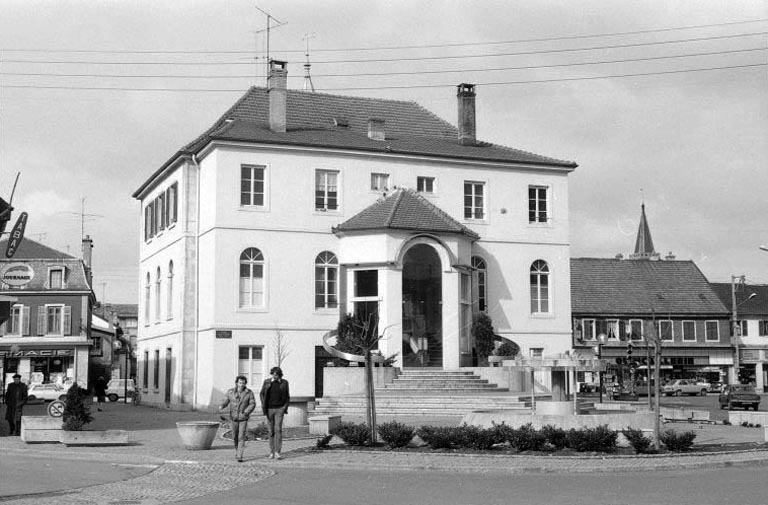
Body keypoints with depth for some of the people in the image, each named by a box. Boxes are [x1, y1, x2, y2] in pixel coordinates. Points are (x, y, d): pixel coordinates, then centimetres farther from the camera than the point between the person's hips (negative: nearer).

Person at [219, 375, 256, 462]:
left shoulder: (249, 393, -10)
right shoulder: (230, 392, -7)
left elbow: (252, 404, -8)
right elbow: (225, 402, -3)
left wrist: (246, 412, -23)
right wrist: (221, 407, -26)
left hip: (243, 419, -2)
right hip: (234, 418, 2)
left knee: (241, 437, -11)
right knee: (235, 437, 14)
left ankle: (239, 456, -10)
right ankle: (237, 449, 41)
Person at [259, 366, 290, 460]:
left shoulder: (284, 383, 1)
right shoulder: (267, 382, 1)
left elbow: (287, 396, 11)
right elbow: (261, 394, 8)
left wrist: (285, 407, -1)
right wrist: (263, 407, -2)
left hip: (279, 409, -1)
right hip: (269, 409, 1)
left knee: (278, 429, -11)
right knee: (271, 430, 4)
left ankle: (277, 453, -13)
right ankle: (271, 452, 14)